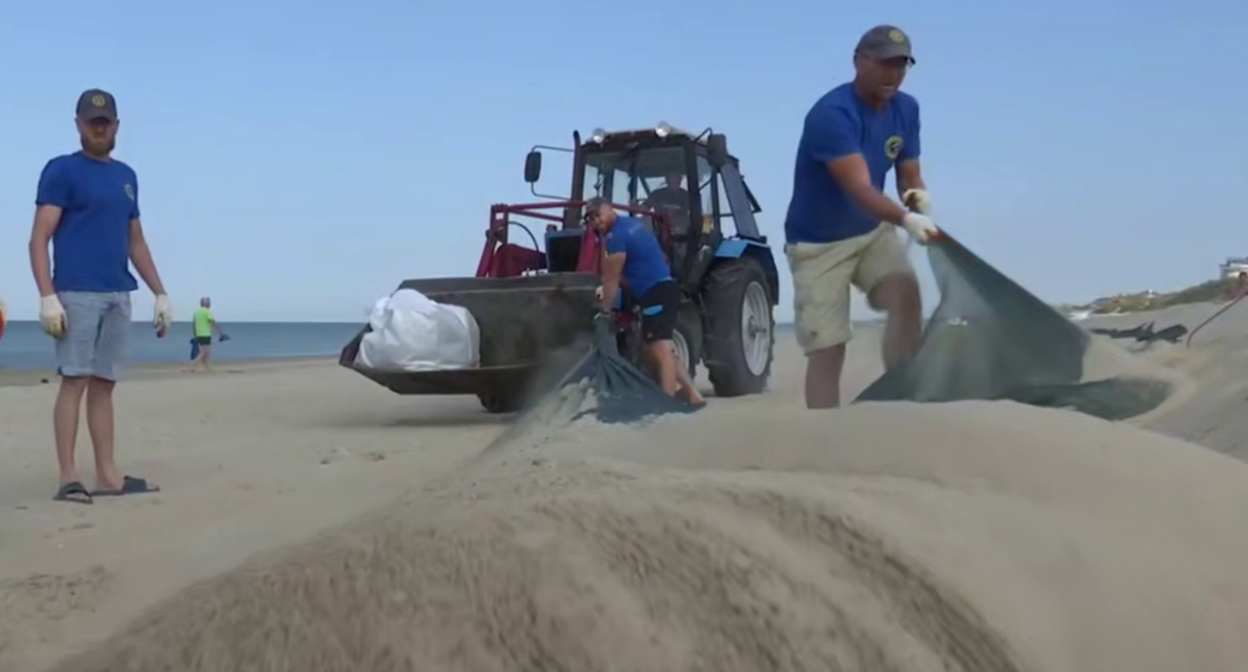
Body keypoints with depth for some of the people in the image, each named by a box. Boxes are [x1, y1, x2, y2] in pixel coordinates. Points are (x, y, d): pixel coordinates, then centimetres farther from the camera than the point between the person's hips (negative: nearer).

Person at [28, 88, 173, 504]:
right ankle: (68, 479, -6)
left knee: (104, 384, 7)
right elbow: (39, 239, -6)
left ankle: (107, 475, 10)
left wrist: (160, 294, 17)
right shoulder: (61, 170, 0)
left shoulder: (126, 177, 19)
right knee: (75, 381, -8)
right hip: (76, 293, -6)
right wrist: (47, 296, -17)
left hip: (118, 295, 6)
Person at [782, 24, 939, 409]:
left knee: (906, 291, -22)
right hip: (818, 243, -5)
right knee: (826, 349, -7)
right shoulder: (832, 114, -26)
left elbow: (909, 177, 1)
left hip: (872, 231, 6)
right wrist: (906, 220, -53)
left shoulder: (906, 109, -2)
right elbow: (860, 189, -36)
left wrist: (919, 198, -24)